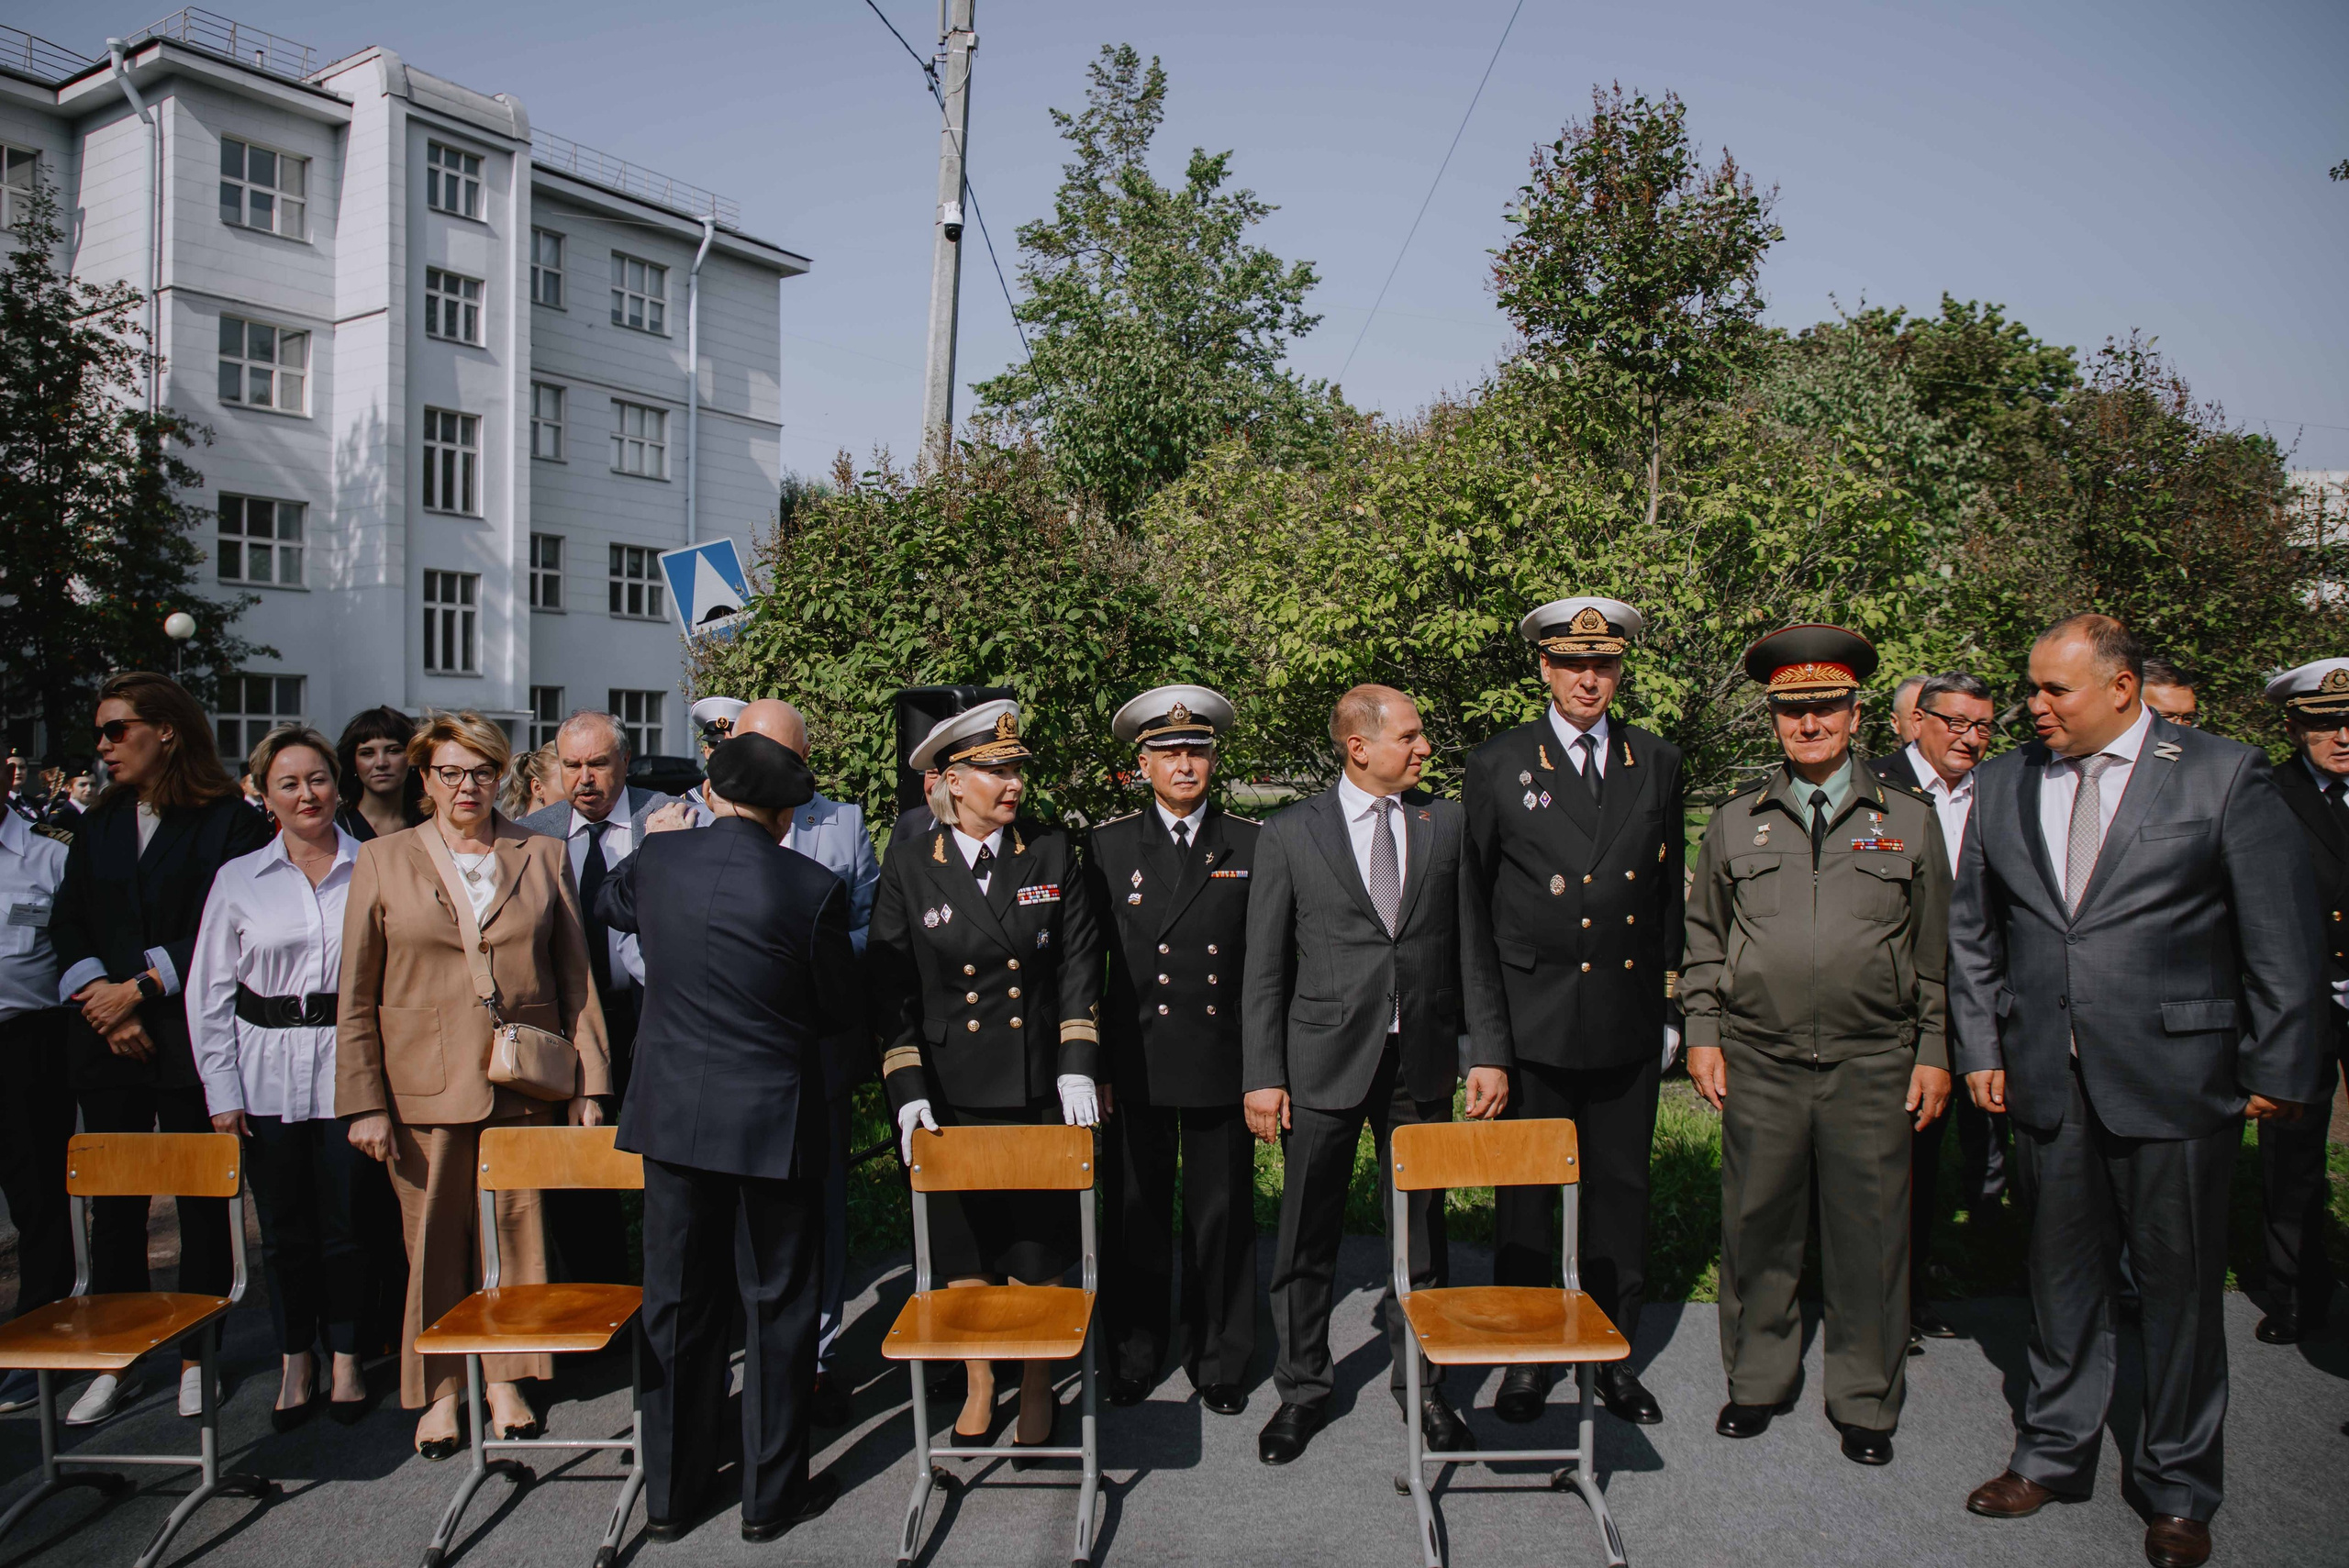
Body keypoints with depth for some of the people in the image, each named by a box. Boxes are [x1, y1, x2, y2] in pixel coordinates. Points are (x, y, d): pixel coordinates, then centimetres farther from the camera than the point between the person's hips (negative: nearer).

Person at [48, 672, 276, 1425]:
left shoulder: (229, 821, -4)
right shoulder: (99, 825, 13)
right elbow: (67, 926, 9)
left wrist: (140, 988, -11)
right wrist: (103, 1001, -6)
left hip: (192, 1042, -5)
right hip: (107, 1044, 5)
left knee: (200, 1200, 4)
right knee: (114, 1202, 9)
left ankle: (196, 1357, 16)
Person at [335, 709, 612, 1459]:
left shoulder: (542, 857, 7)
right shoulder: (381, 862, 5)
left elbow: (576, 976, 8)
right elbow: (356, 997, 4)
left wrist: (587, 1085, 3)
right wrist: (364, 1102, -2)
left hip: (524, 1085, 1)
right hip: (424, 1087, -1)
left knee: (517, 1229, 7)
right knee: (433, 1239, 6)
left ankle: (506, 1380, 24)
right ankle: (438, 1392, 22)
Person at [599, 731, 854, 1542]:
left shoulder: (657, 858, -5)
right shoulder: (812, 887, -15)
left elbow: (609, 904, 19)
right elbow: (843, 1009, -4)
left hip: (672, 1110, 4)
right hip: (772, 1118, -4)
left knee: (677, 1301, 15)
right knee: (777, 1306, 11)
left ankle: (670, 1491, 29)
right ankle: (771, 1492, 22)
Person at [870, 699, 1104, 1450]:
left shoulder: (1052, 854, -1)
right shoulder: (910, 868, -3)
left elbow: (1079, 967, 1)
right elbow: (891, 990, -1)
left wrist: (1077, 1069, -6)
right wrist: (907, 1092, -7)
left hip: (1040, 1090, 0)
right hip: (951, 1093, 0)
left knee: (1036, 1248, 7)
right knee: (963, 1249, 12)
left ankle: (1037, 1390, 27)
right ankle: (979, 1384, 33)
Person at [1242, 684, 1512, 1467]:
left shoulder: (1447, 824, 6)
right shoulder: (1288, 834, -1)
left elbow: (1473, 951, 7)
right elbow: (1264, 969, -1)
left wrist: (1489, 1051, 1)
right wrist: (1262, 1076, -6)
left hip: (1422, 1061, 2)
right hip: (1324, 1061, -2)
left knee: (1421, 1228, 12)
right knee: (1306, 1235, 7)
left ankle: (1422, 1386, 30)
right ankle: (1302, 1389, 25)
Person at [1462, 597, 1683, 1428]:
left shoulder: (1657, 763, 9)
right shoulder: (1498, 765, 0)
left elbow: (1671, 896, 12)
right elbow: (1470, 900, 2)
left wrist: (1671, 1008, 10)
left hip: (1628, 1020, 3)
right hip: (1531, 1021, -2)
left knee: (1622, 1189, 11)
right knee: (1527, 1195, 6)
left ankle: (1616, 1354, 27)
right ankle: (1525, 1358, 21)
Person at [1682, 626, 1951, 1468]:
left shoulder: (1909, 820, 6)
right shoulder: (1735, 821, 8)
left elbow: (1934, 951, 9)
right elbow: (1704, 938, 13)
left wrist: (1934, 1053, 5)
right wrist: (1702, 1031, 6)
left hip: (1873, 1063, -1)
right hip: (1760, 1060, 1)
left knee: (1869, 1236, 5)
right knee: (1757, 1226, 8)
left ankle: (1866, 1401, 23)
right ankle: (1757, 1381, 26)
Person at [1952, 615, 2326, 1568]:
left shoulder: (2224, 777, -5)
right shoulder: (2001, 786, 6)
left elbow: (2285, 936, -4)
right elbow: (1973, 933, 12)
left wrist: (2277, 1071, -6)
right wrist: (1981, 1049, 8)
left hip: (2174, 1084, -3)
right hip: (2046, 1085, 3)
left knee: (2181, 1290, 9)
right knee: (2062, 1276, 15)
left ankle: (2178, 1490, 27)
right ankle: (2055, 1454, 32)